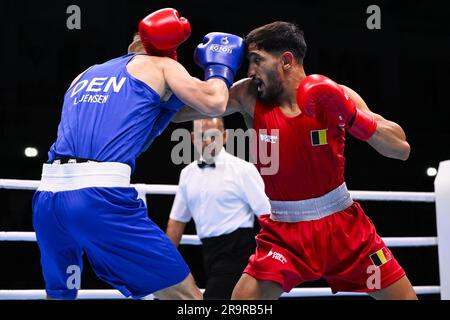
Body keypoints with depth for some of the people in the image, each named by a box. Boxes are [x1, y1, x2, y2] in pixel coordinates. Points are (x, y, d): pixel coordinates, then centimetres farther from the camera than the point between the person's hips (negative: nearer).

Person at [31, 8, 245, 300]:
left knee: (60, 295, 25)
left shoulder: (84, 76, 31)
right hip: (100, 195, -6)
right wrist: (220, 66, 21)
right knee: (187, 297, 2)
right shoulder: (160, 65, 15)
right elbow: (214, 103, 1)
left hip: (47, 194, 6)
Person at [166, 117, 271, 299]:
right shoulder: (187, 173, 12)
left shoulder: (243, 169, -5)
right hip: (209, 251, 6)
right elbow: (177, 221, 17)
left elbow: (265, 213, -8)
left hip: (236, 249, -6)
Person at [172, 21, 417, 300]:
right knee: (242, 298, -15)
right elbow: (177, 110, -6)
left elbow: (402, 150, -15)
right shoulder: (249, 97, -9)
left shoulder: (336, 97, -12)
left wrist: (350, 116, -27)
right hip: (285, 232, 0)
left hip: (343, 224, 0)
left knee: (404, 296, 3)